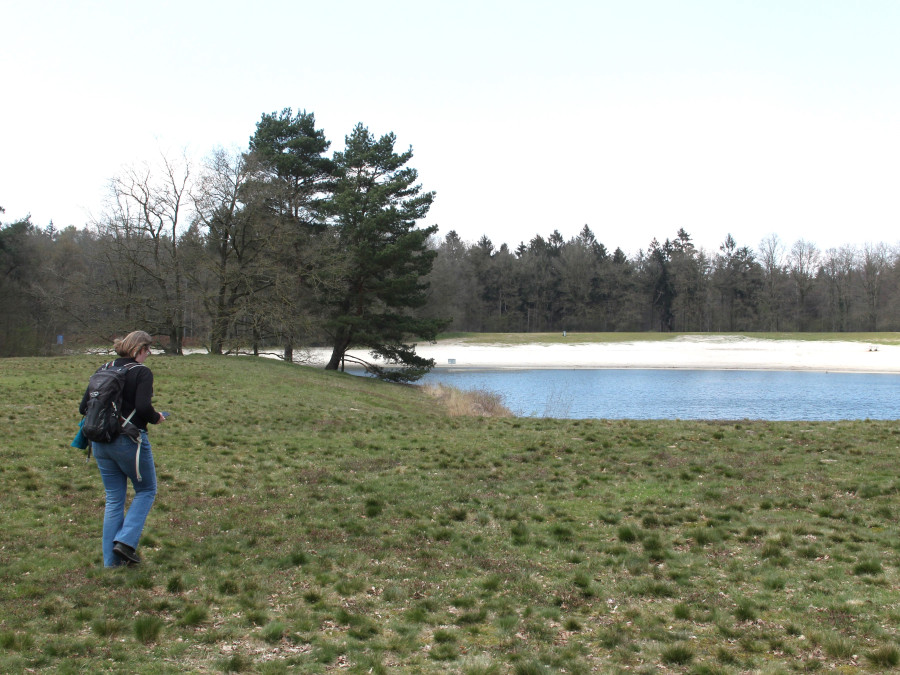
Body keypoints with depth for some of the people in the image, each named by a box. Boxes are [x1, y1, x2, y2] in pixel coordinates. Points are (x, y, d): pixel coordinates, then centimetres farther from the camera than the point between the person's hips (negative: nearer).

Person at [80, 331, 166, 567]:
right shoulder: (141, 372, -9)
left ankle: (111, 560, 14)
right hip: (129, 441, -6)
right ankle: (126, 540, -3)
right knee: (146, 490, 14)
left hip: (101, 442, 6)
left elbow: (84, 407, 6)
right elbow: (143, 407, -21)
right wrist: (156, 418, -1)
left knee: (113, 499, 13)